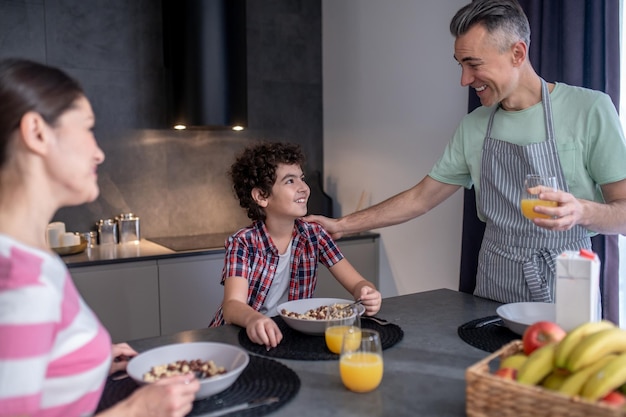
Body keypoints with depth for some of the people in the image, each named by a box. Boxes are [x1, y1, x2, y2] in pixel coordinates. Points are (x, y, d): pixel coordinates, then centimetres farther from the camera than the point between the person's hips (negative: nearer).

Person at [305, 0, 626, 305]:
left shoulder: (589, 109, -10)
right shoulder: (473, 126, 2)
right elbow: (421, 197, 7)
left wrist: (582, 211, -29)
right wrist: (342, 225, 5)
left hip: (566, 290, -3)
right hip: (494, 289, 3)